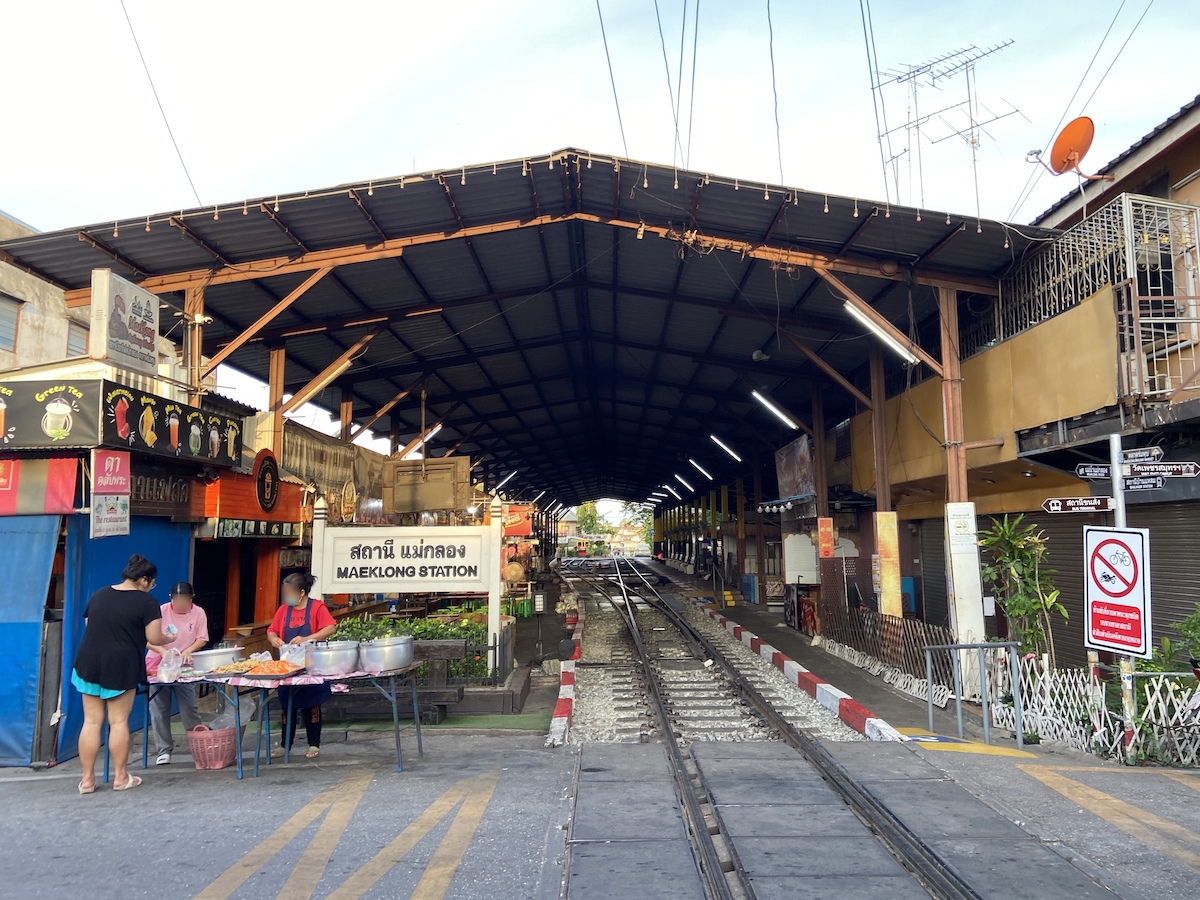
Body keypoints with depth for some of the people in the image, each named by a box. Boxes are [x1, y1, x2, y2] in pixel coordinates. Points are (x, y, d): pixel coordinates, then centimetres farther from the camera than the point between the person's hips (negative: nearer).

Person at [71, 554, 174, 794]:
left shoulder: (99, 595, 10)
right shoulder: (147, 602, -8)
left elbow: (89, 626, 17)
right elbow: (154, 638, -10)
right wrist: (169, 638, 10)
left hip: (89, 663, 5)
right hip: (122, 667, -5)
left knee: (92, 721, 7)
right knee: (119, 722, 3)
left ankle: (87, 779, 11)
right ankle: (120, 777, 11)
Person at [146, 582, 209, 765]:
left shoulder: (198, 613, -6)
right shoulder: (161, 611, -11)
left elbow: (202, 639, -3)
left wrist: (189, 650, -22)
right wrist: (163, 651, -29)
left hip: (184, 666, 1)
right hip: (159, 665, 0)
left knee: (189, 707, 2)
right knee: (159, 709, 1)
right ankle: (165, 750, 10)